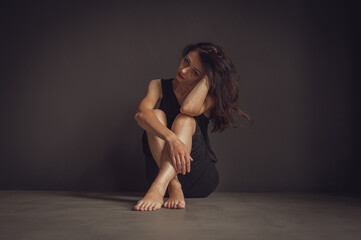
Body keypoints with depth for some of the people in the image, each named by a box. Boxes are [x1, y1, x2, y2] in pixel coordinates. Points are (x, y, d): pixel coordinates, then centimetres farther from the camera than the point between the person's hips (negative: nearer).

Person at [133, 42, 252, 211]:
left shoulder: (209, 97, 1)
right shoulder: (159, 86, 5)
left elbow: (188, 108, -24)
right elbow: (141, 113, -19)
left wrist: (209, 76, -12)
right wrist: (171, 138, -36)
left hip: (200, 180, -1)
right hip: (160, 169, 1)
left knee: (185, 120, -26)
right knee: (157, 115, -20)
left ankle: (158, 188, -47)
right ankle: (173, 187, -37)